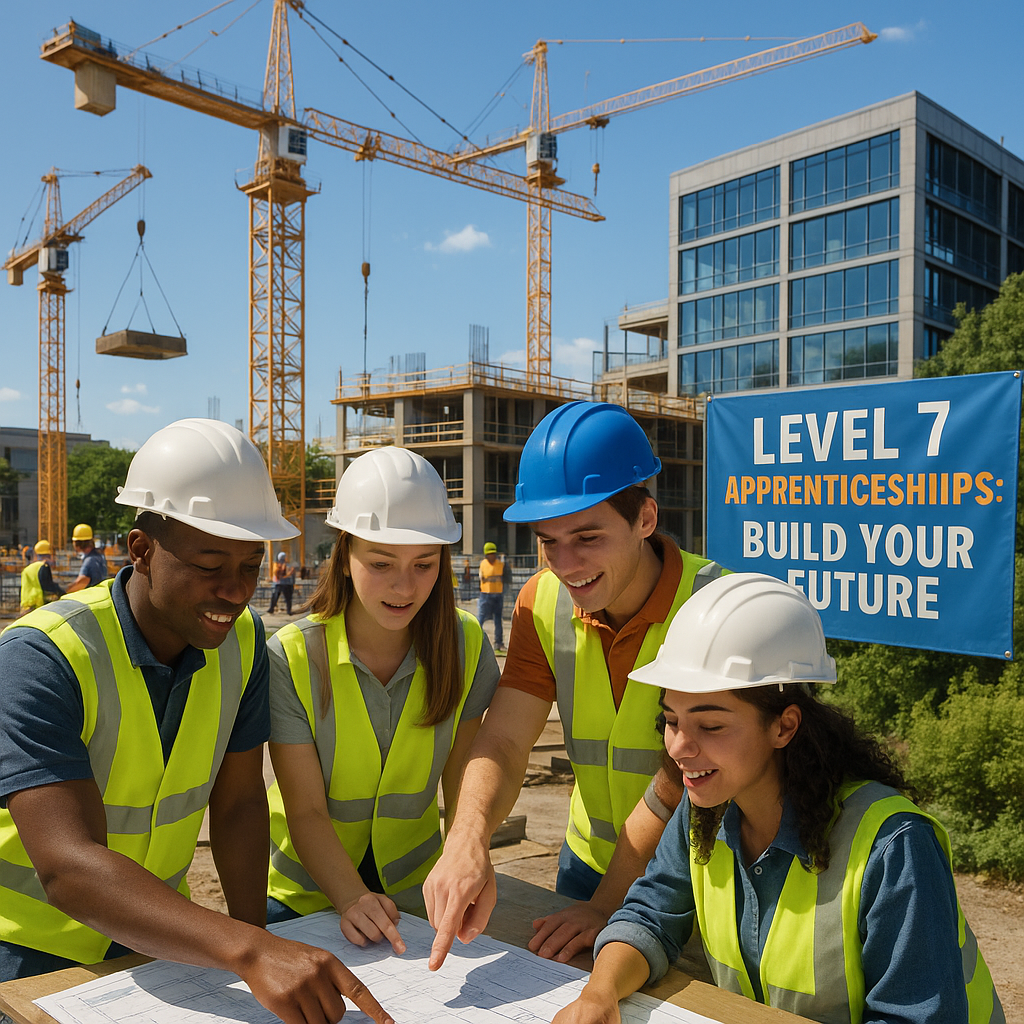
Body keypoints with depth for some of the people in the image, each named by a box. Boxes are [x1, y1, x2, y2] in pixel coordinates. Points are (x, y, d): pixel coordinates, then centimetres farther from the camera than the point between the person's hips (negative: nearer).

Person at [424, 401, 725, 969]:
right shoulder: (543, 602, -10)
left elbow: (680, 783, -25)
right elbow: (502, 743, -17)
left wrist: (606, 905, -23)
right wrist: (467, 838, -35)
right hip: (589, 862, 5)